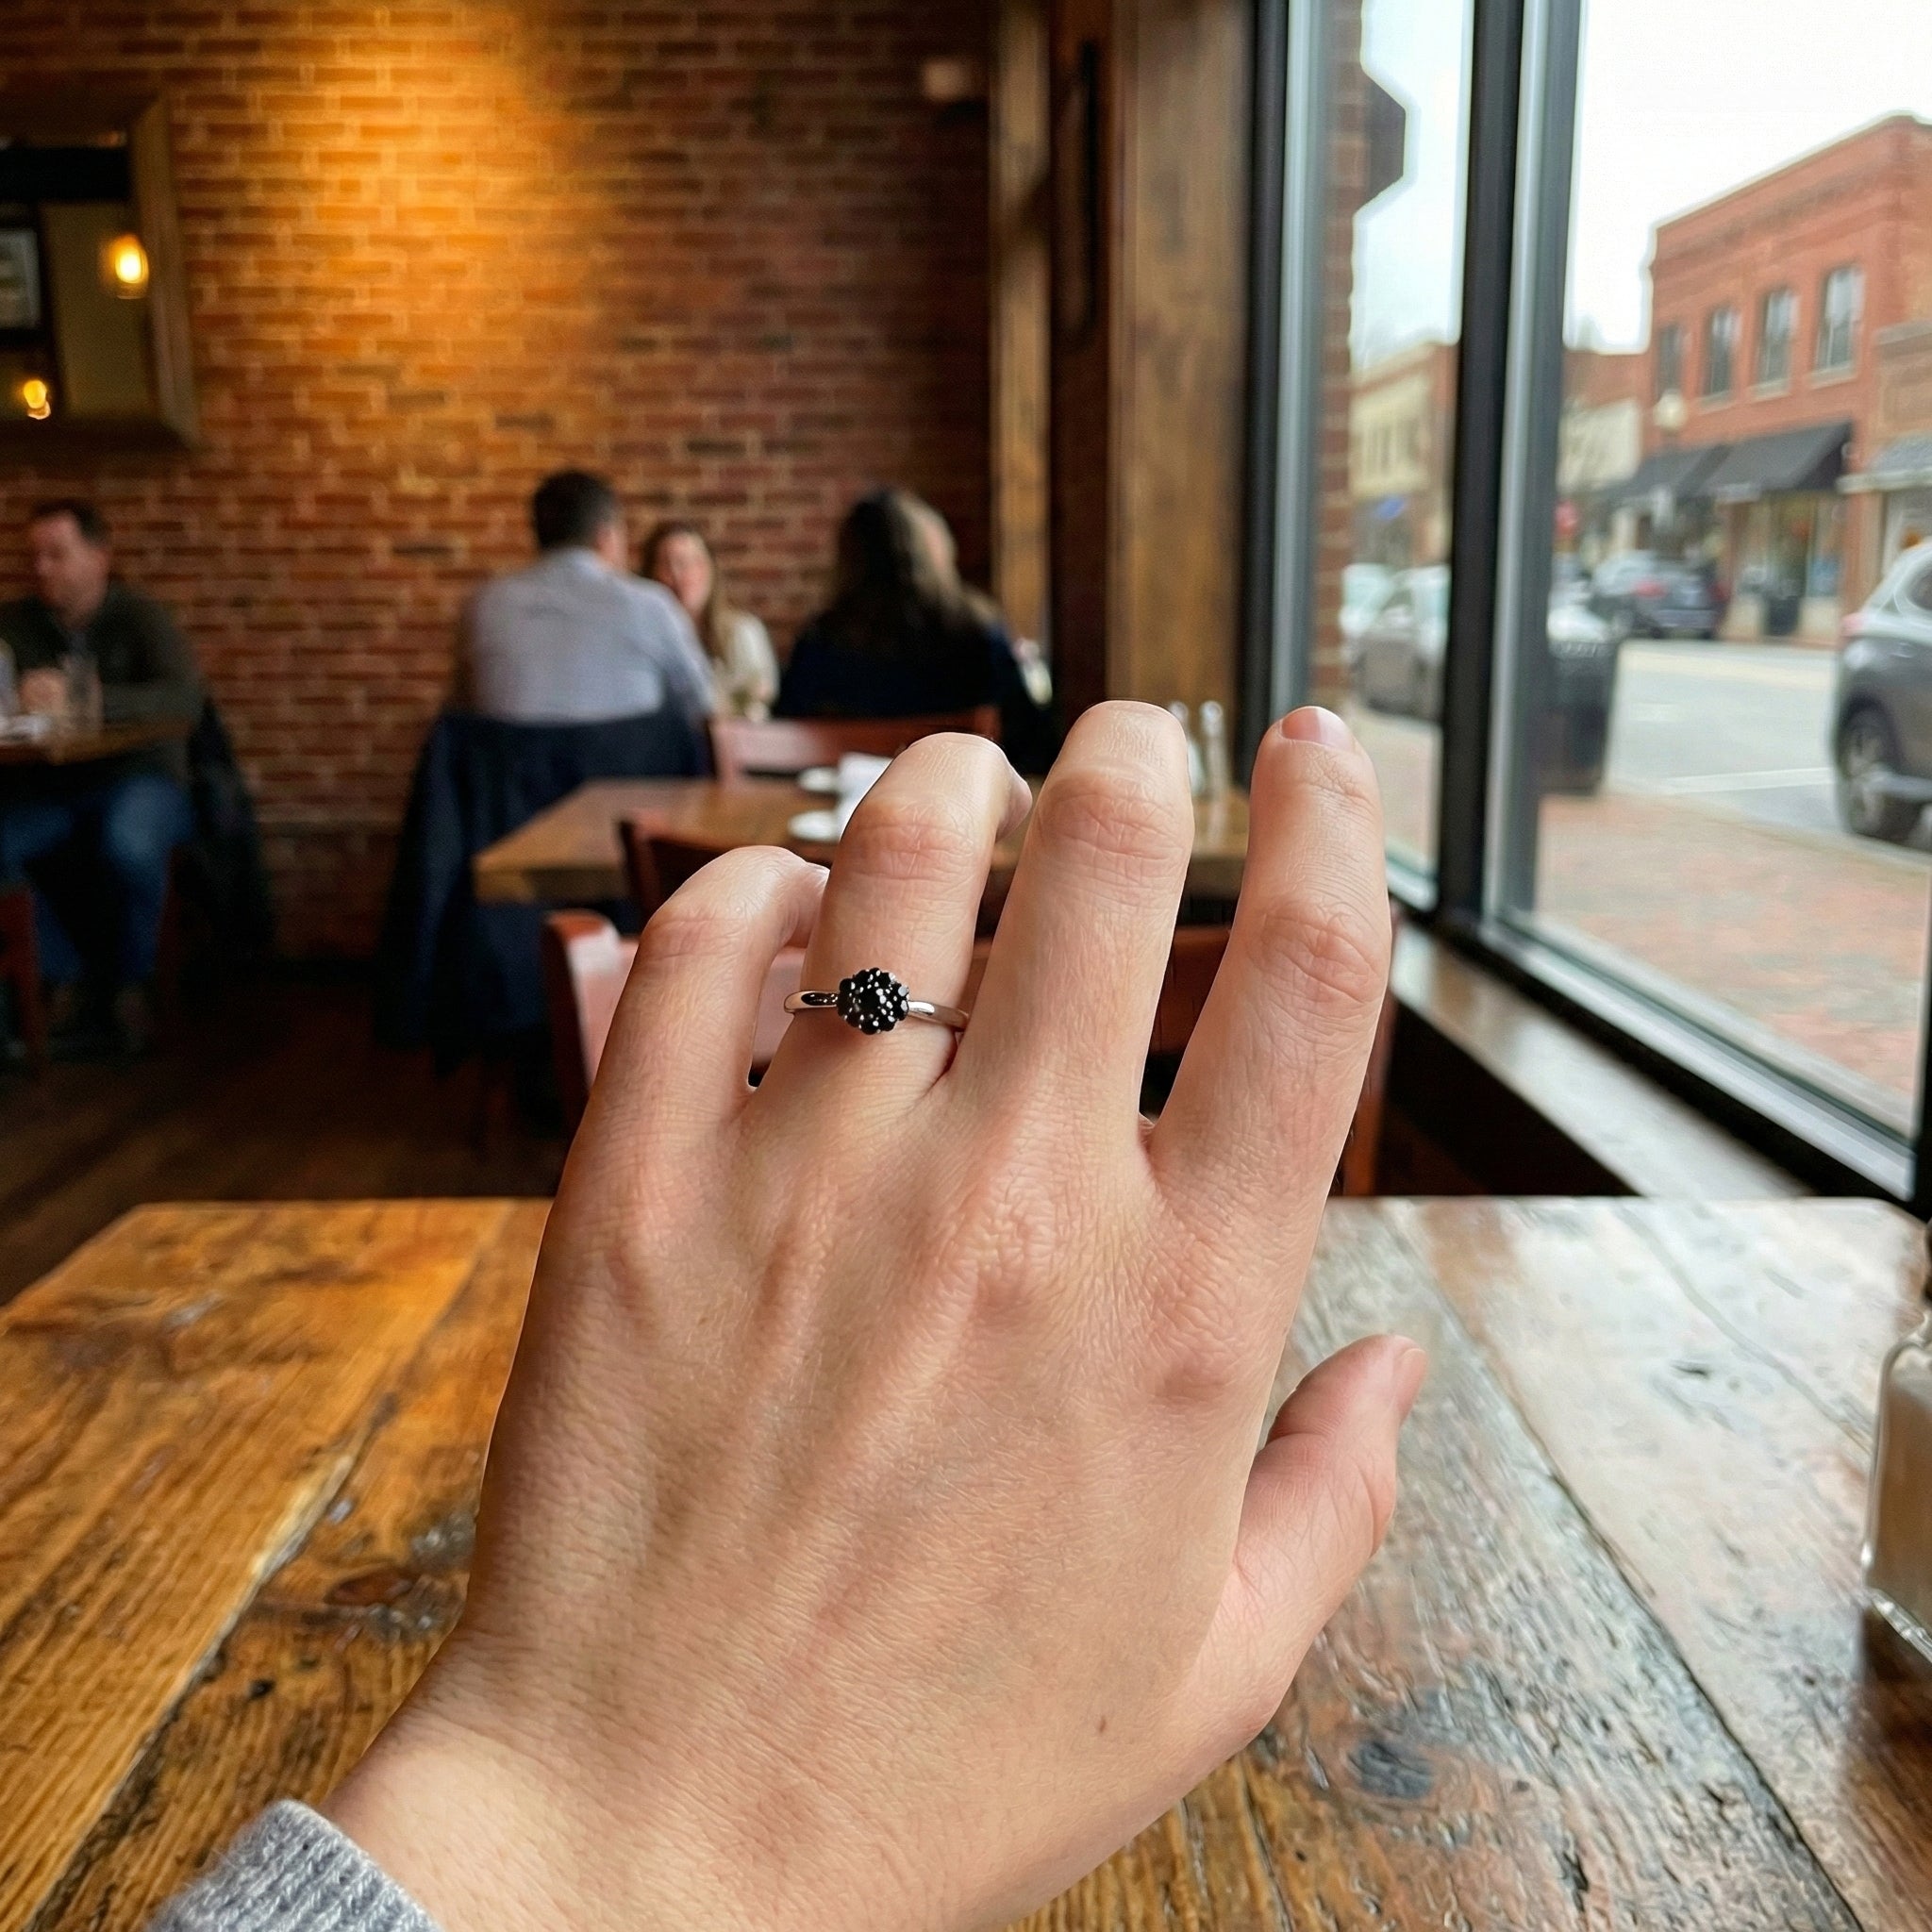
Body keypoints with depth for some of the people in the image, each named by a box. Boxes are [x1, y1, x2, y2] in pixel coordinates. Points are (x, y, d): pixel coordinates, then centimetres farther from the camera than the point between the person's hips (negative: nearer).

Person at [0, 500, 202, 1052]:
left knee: (129, 847, -36)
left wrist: (79, 699, -33)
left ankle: (130, 980, -9)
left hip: (137, 778, -4)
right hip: (48, 784, 4)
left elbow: (185, 700, -23)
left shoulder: (138, 616, -7)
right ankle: (65, 971, -2)